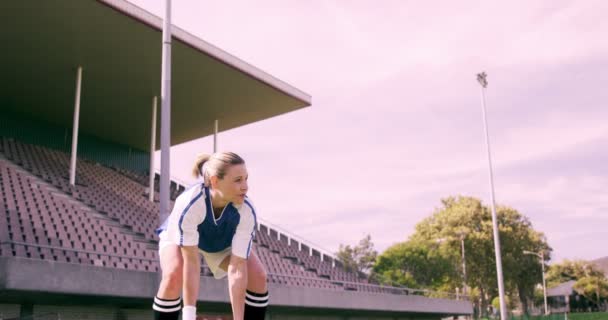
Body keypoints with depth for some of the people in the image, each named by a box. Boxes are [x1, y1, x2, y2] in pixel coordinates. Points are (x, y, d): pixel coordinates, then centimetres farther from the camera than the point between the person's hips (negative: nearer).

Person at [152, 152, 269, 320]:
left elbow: (238, 267, -35)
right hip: (180, 237, -2)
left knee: (258, 277, -17)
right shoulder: (188, 204, -41)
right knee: (174, 276, -32)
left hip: (224, 242, 3)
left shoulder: (247, 211, -35)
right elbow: (191, 262, -39)